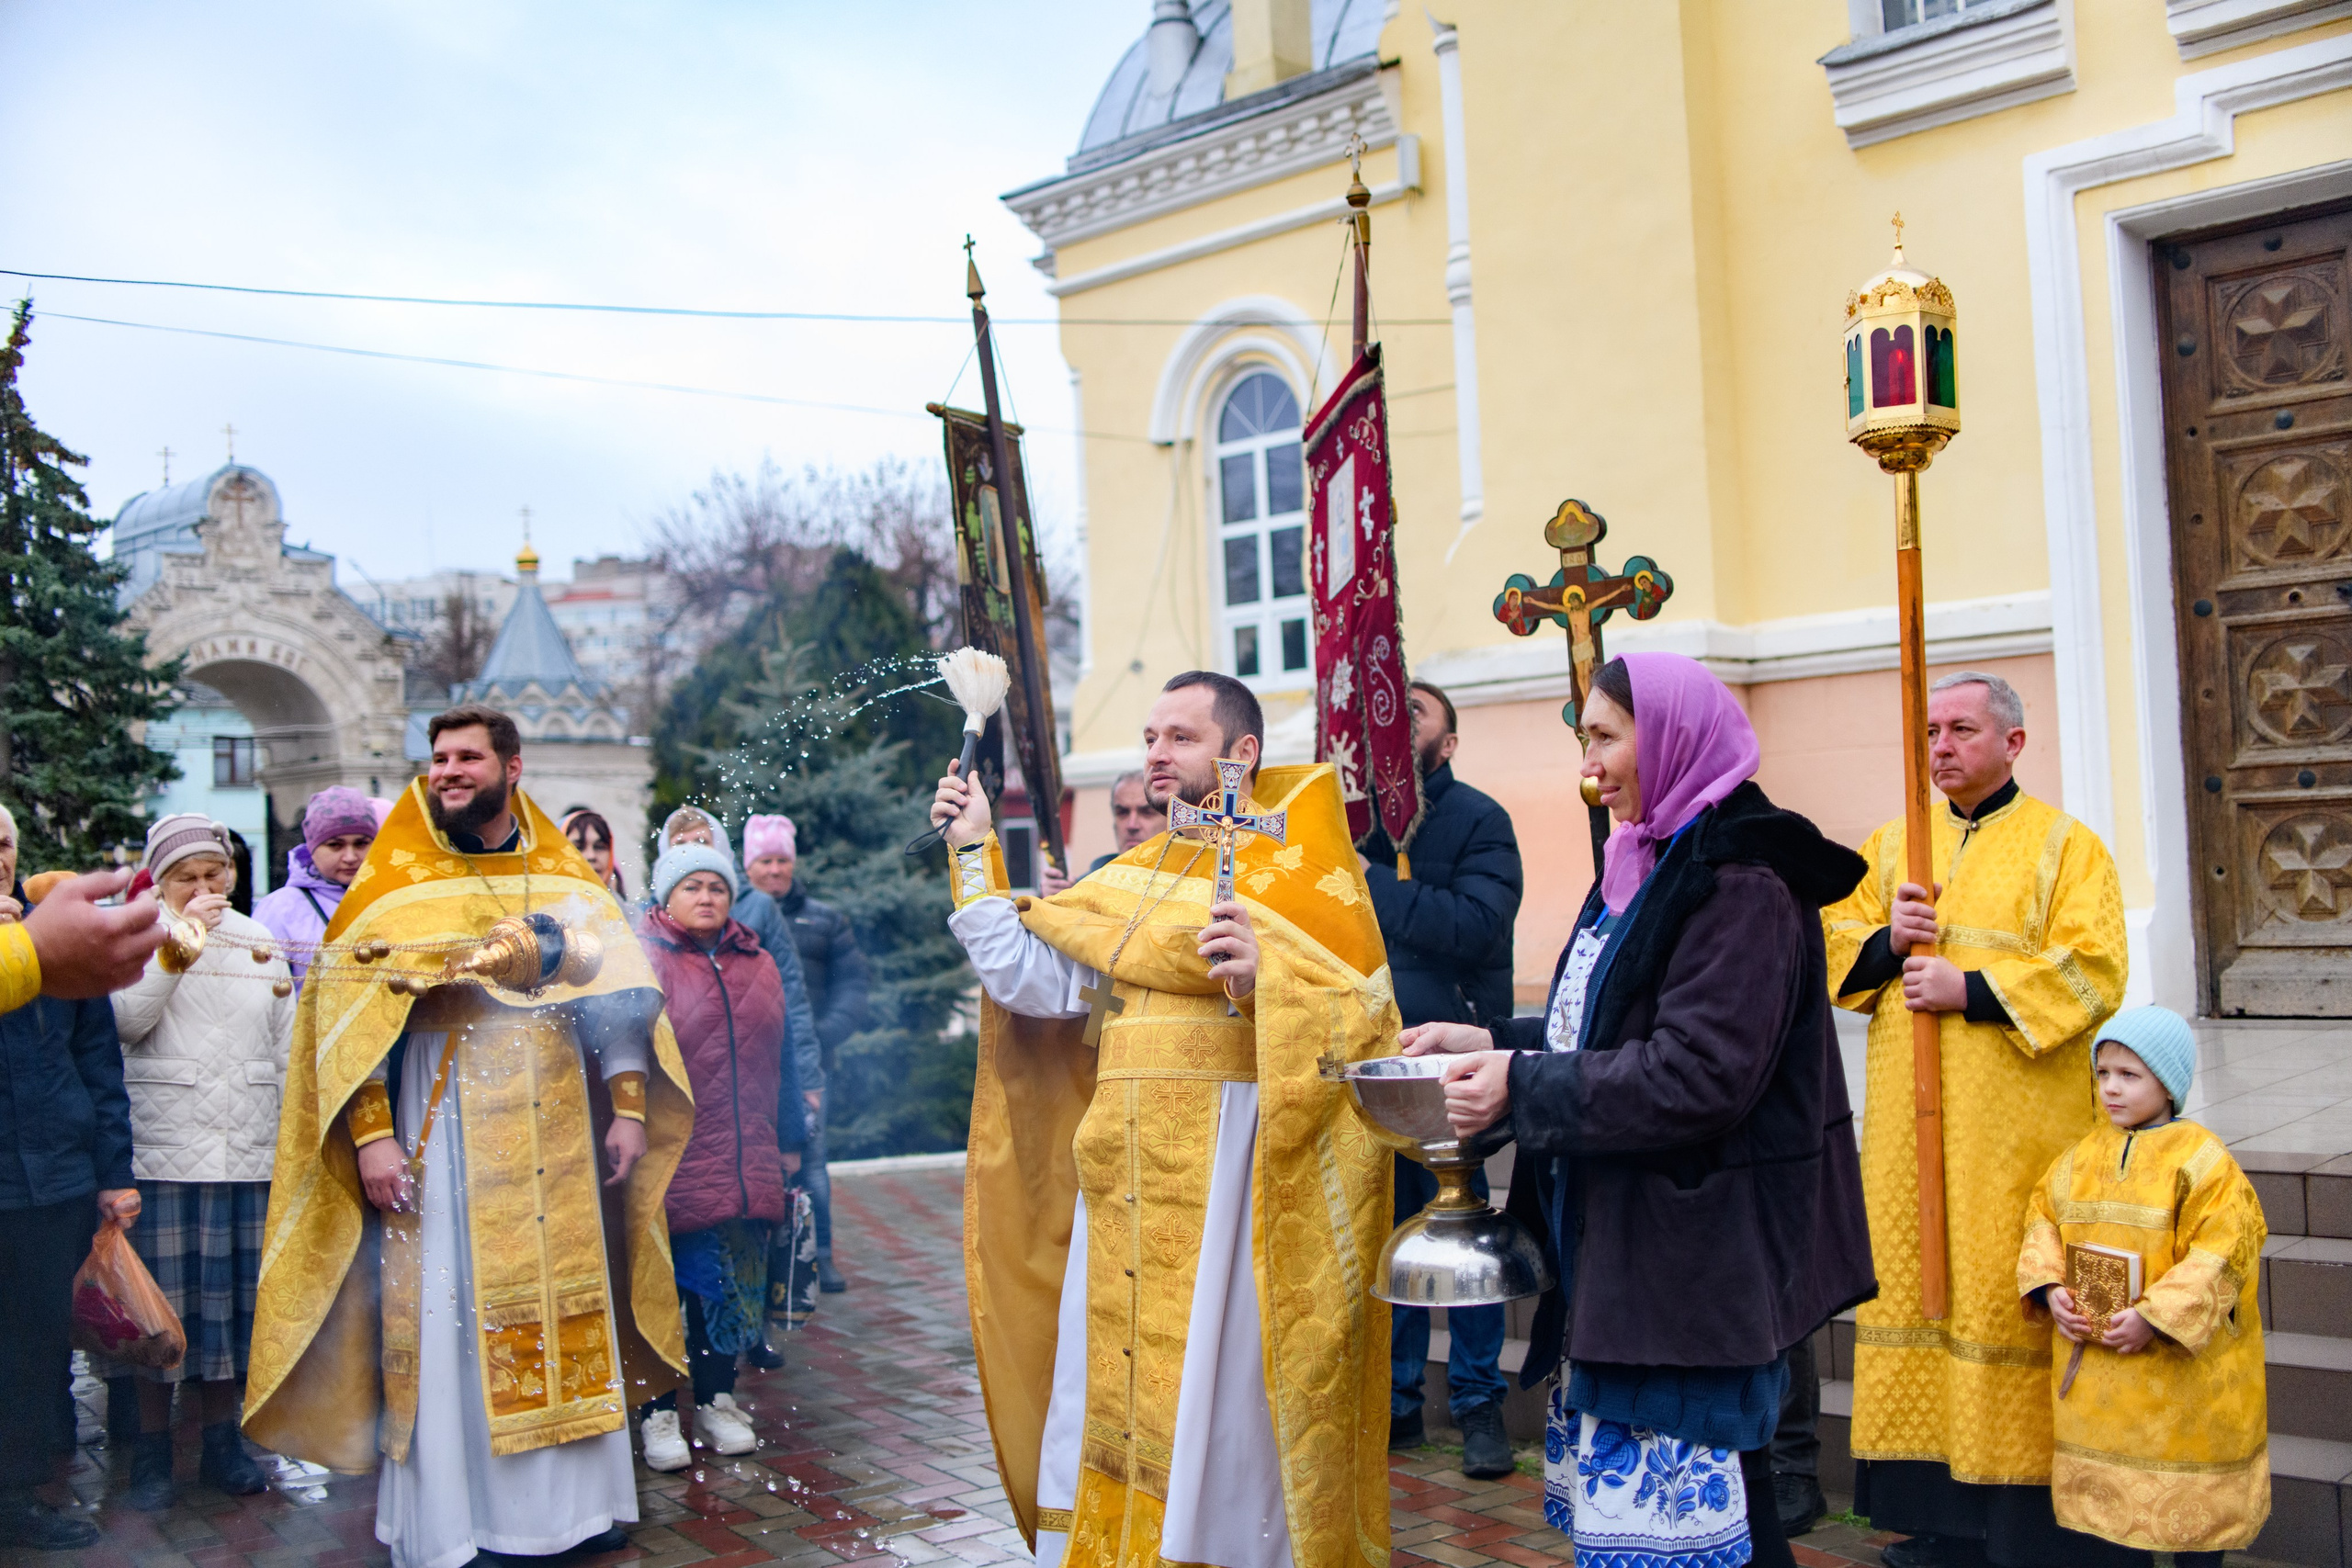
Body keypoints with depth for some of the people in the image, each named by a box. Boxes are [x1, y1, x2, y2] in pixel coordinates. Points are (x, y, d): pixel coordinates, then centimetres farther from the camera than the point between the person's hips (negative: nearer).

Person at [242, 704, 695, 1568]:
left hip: (555, 1136, 3)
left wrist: (629, 1108, -1)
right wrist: (371, 1132, -14)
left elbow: (619, 996, 7)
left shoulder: (567, 879, 8)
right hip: (443, 1133, -2)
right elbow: (347, 1009, -5)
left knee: (566, 1311, 7)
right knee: (445, 1319, -1)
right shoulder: (397, 883, 1)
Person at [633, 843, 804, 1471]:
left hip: (744, 1165, 5)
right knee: (664, 1288, 1)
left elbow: (779, 1058, 18)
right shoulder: (644, 960, -3)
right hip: (671, 1162, -5)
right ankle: (661, 1413, 13)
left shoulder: (758, 965, 13)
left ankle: (717, 1401, 25)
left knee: (732, 1284, 12)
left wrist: (787, 1140, 19)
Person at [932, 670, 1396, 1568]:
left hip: (1226, 1173, -6)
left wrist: (1268, 972, -27)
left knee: (1213, 1402, -1)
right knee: (1105, 1401, 10)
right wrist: (974, 854, 9)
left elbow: (1365, 1014, -11)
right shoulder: (1132, 879, 16)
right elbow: (1027, 981, 9)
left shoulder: (1295, 862, -1)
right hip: (1123, 1180, 6)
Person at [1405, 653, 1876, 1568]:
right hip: (1629, 1249, 10)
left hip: (1691, 1257, -10)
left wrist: (1523, 1088, -19)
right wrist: (1494, 1043, 7)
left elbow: (1697, 1075, -24)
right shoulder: (1651, 864, 13)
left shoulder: (1740, 883, -17)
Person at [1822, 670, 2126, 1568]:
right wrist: (1887, 942, -7)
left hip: (2014, 1127, -4)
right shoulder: (1893, 846, 15)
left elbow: (2091, 970, -9)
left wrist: (1971, 989, -15)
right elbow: (1835, 948, 13)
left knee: (2011, 1290, -5)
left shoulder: (2065, 846, 2)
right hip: (1909, 1122, 4)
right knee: (1915, 1282, 4)